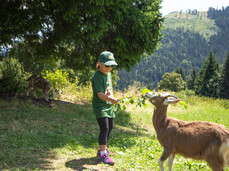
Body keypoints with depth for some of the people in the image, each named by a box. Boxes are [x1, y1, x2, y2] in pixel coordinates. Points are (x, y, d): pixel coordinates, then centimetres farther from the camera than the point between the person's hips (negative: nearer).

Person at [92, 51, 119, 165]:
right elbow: (100, 94, -26)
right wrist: (111, 99, -38)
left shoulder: (108, 74, 9)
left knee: (110, 128, 16)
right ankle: (103, 155, -16)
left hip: (108, 105, 9)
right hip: (99, 105, -9)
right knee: (104, 128, -17)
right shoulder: (97, 76, -18)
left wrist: (111, 97, 2)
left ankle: (103, 149, 33)